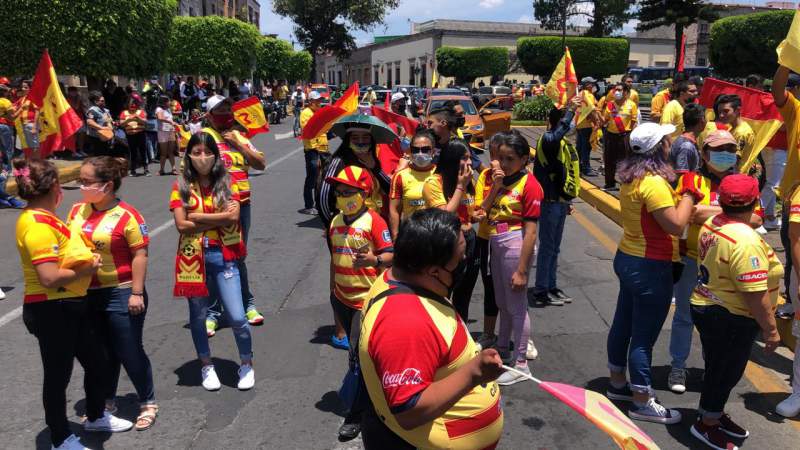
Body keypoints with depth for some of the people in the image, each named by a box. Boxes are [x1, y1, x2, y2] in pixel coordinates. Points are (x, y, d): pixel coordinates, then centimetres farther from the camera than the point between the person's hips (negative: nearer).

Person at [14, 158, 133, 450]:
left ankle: (95, 417, 44)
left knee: (97, 363, 21)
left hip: (68, 307, 10)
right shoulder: (38, 225, -23)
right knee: (58, 376, 8)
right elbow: (49, 278, -29)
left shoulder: (41, 218, 8)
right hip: (51, 312, -10)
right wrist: (86, 270, -17)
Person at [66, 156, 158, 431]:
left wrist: (137, 293, -16)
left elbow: (140, 255, -15)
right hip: (86, 294, 6)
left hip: (120, 294, -6)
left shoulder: (127, 216, -16)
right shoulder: (77, 210, 3)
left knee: (129, 353, 5)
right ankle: (105, 403, 38)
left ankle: (148, 404, 24)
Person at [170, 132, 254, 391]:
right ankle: (207, 366, 32)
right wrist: (219, 218, -11)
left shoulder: (226, 183, 1)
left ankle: (247, 365, 20)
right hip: (193, 258, 1)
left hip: (223, 256, 0)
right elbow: (181, 225, -11)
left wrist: (197, 217, -11)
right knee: (198, 316, 13)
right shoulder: (181, 186, 0)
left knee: (237, 318, -3)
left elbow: (233, 217, -13)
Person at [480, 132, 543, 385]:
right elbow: (483, 211, 3)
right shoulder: (500, 179, 8)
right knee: (502, 304, 21)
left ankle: (521, 364, 17)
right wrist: (495, 186, -9)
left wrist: (521, 270, -18)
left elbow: (530, 232, -16)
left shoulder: (529, 184, -14)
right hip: (496, 244, 7)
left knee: (517, 306, 3)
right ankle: (503, 350, 39)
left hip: (515, 246, -7)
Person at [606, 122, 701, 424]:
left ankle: (617, 383, 36)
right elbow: (676, 225, -25)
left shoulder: (631, 178, 5)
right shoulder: (654, 182, -24)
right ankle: (642, 403, 15)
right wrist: (688, 191, -13)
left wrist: (683, 195, 4)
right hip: (651, 268, -10)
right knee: (644, 335, 2)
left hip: (627, 259, 10)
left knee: (623, 324, 20)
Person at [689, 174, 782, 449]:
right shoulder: (746, 240, -28)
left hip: (706, 309, 9)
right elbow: (755, 293, -28)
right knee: (724, 372, 9)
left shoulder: (712, 224, -1)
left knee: (719, 368, 24)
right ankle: (706, 425, 26)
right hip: (731, 320, -9)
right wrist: (770, 329, -17)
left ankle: (715, 414, 42)